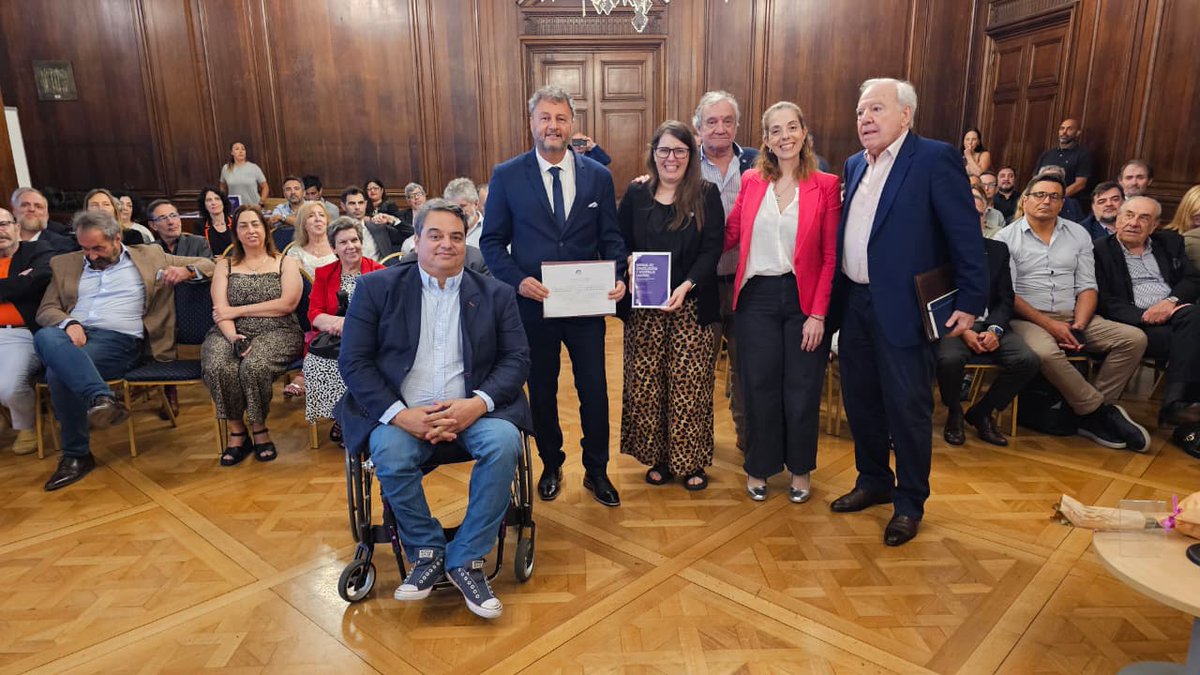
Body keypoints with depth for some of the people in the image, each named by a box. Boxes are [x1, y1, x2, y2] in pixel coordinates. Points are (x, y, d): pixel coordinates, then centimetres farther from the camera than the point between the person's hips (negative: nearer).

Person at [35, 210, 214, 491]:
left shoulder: (149, 256, 17)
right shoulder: (65, 264, 24)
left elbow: (207, 264, 17)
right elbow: (46, 309, 17)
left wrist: (185, 271, -8)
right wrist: (69, 324, -7)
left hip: (120, 339, -3)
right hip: (73, 334, 3)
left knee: (59, 372, -33)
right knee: (45, 337, -36)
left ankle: (76, 455, -23)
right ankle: (101, 398, -49)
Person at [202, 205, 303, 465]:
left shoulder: (286, 263, 13)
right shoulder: (225, 266, 19)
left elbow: (287, 303, -5)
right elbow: (220, 311, 4)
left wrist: (238, 310, -5)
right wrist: (233, 338, -17)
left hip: (276, 333, -2)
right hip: (231, 333, 2)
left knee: (254, 366, -35)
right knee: (217, 367, -32)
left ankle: (259, 430, -10)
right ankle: (237, 432, -11)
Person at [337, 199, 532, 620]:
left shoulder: (496, 294, 9)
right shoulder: (377, 288, 6)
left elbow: (517, 360, 4)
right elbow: (353, 361, 0)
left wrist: (478, 403, -16)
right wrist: (400, 414, -15)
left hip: (472, 409, 1)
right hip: (401, 412, 0)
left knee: (504, 442, -29)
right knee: (390, 453, -32)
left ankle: (466, 560, -11)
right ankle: (426, 553, -5)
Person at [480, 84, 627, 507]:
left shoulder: (598, 176, 3)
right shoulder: (506, 177, -2)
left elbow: (611, 238, 5)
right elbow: (492, 241, -1)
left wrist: (617, 277, -13)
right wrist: (517, 280, -18)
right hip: (533, 304, 0)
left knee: (594, 390, 8)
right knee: (542, 392, 14)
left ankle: (596, 471, 29)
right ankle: (551, 466, 36)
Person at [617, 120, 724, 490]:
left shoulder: (706, 195, 2)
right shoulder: (636, 194, 8)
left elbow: (712, 249, -5)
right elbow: (620, 244, 9)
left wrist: (687, 285, -18)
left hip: (691, 305, -2)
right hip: (643, 306, 2)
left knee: (689, 383, 1)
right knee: (646, 383, 4)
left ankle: (692, 461, 16)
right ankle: (658, 457, 20)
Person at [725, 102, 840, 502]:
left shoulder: (826, 186, -3)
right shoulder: (751, 181, 4)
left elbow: (830, 256, -5)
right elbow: (729, 235, 5)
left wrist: (819, 313, -10)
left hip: (804, 299, -1)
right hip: (756, 296, 1)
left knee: (802, 388, 9)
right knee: (758, 386, 9)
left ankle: (800, 469, 29)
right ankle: (759, 466, 28)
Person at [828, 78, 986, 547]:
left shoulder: (936, 158, -9)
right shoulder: (854, 165, 13)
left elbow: (965, 234, -11)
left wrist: (970, 302, -14)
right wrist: (834, 296, 11)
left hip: (902, 308, -7)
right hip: (854, 304, 7)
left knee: (908, 409, 4)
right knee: (860, 402, 16)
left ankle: (909, 503, 21)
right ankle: (873, 482, 36)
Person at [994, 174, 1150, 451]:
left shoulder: (1078, 234, 13)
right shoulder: (1007, 237, -1)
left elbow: (1086, 287, 8)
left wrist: (1078, 327, -9)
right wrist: (1049, 324, -16)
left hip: (1074, 317, 5)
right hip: (1028, 318, -5)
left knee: (1134, 338, -15)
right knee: (1045, 352, -36)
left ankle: (1091, 415, -10)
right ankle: (1100, 410, -14)